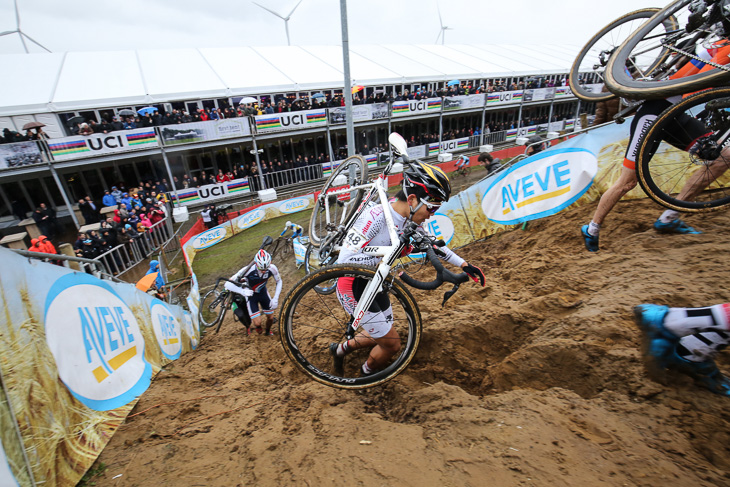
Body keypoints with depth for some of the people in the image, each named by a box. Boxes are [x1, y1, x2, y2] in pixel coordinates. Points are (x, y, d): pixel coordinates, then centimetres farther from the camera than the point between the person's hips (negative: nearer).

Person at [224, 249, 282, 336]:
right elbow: (228, 284, -31)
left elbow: (279, 281, -8)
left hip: (263, 292, 3)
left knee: (270, 318, 6)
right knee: (257, 323, -11)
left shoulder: (272, 268, -28)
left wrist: (275, 299, -16)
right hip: (250, 294, -2)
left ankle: (268, 331, 41)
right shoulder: (248, 270, -36)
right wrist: (242, 291, -47)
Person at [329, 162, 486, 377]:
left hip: (374, 284, 8)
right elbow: (344, 260, -32)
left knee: (381, 334, 25)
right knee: (392, 343, 4)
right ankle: (367, 375, 36)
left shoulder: (410, 222, -7)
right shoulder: (375, 216, -31)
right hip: (352, 286, -8)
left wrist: (464, 265, 8)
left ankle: (340, 348, 48)